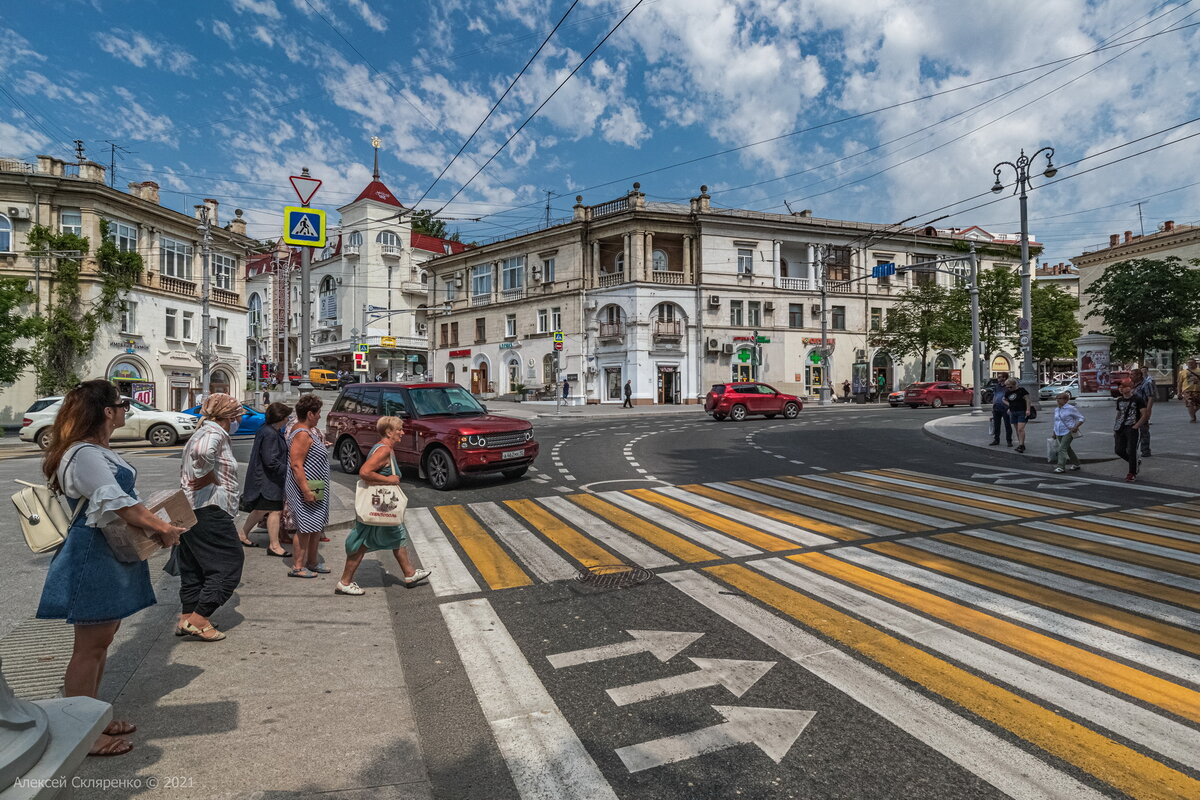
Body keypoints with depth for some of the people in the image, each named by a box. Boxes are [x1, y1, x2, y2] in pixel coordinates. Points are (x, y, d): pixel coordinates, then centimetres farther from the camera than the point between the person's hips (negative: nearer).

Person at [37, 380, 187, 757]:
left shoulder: (95, 451, 11)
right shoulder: (85, 456, -22)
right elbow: (118, 504, -26)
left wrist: (154, 521, 10)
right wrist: (163, 528, -17)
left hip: (108, 555, 11)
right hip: (93, 559, -11)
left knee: (102, 638, 19)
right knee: (90, 645, 1)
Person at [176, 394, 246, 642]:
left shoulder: (202, 432, 18)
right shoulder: (215, 433, -15)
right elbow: (201, 452, -34)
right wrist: (208, 475, -22)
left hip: (190, 510, 10)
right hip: (209, 510, -10)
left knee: (193, 565, 18)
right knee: (229, 563, -3)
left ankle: (187, 617, 25)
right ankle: (198, 619, -3)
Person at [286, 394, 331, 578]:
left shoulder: (310, 431, 12)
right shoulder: (302, 435, -20)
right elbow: (296, 465, -25)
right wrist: (306, 490, -27)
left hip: (316, 488, 11)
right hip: (305, 488, -11)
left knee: (317, 526, 16)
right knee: (305, 528, -3)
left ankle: (312, 562, 27)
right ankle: (297, 567, 6)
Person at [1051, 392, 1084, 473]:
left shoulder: (1071, 409, -9)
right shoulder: (1056, 410, 11)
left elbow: (1081, 418, -5)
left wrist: (1075, 427, -19)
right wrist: (1054, 433, 22)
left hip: (1068, 432, -8)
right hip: (1059, 433, 8)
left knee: (1062, 449, -16)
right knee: (1067, 449, 17)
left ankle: (1061, 467, -17)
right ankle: (1076, 464, 33)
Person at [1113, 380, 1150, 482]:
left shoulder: (1137, 400, -7)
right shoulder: (1119, 400, 12)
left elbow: (1145, 414, -9)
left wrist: (1136, 426, -16)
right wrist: (1115, 428, 14)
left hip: (1133, 428, -6)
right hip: (1121, 428, 6)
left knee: (1131, 451, -7)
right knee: (1119, 450, 3)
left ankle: (1132, 474, 5)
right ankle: (1136, 461, 30)